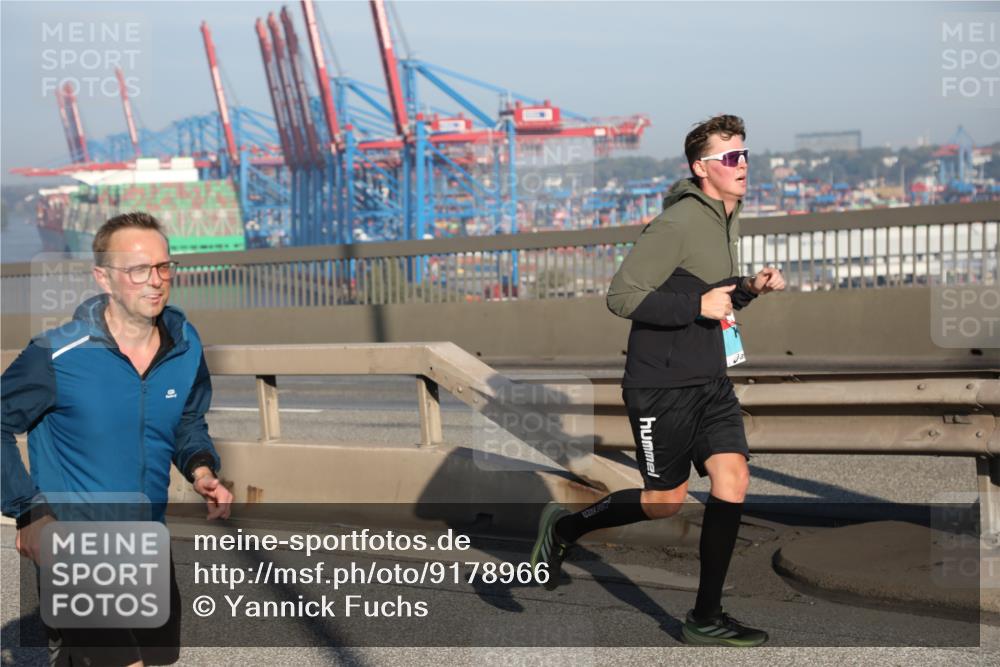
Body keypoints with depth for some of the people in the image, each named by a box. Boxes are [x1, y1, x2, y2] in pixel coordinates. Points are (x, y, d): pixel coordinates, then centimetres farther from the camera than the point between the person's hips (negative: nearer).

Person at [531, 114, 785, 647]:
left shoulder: (727, 218, 11)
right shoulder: (679, 223, -19)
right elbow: (622, 295, -22)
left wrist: (750, 288, 5)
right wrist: (699, 305, -25)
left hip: (710, 381, 8)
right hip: (661, 385, -8)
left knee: (733, 479, -4)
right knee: (666, 500, 2)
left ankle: (706, 618, 5)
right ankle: (564, 527, 26)